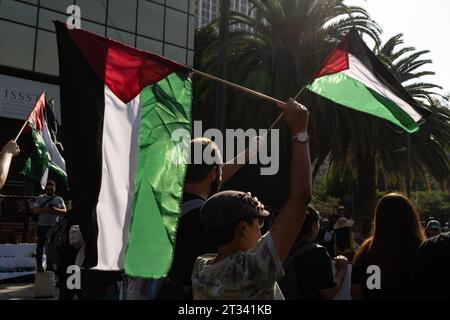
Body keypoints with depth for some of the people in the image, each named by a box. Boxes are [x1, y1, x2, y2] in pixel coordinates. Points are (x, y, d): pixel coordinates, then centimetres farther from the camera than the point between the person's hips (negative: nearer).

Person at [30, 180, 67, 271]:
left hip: (54, 226, 2)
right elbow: (34, 210, 1)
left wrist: (56, 210, -13)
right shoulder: (40, 198, 8)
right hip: (42, 225, -2)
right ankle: (39, 265, 4)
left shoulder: (59, 199, 13)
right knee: (41, 245, 0)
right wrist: (43, 209, -16)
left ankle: (50, 265, 11)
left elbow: (64, 211, 6)